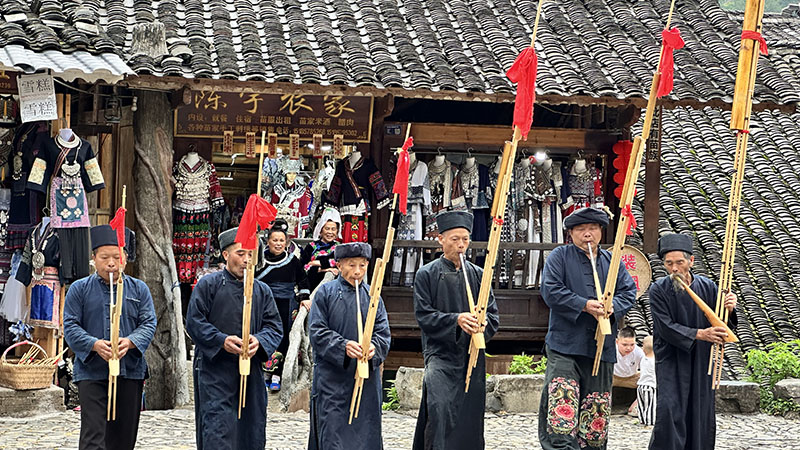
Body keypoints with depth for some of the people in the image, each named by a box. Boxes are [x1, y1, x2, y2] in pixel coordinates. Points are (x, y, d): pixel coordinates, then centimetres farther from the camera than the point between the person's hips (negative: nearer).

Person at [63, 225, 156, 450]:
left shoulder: (139, 289, 9)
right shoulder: (79, 289, 4)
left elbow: (149, 323, 2)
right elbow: (71, 326, -2)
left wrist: (130, 342, -19)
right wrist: (95, 344, -21)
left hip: (130, 373, 3)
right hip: (92, 374, -2)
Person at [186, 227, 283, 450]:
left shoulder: (262, 291, 13)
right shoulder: (208, 285, 0)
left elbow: (275, 327, 9)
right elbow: (194, 322, -5)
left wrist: (259, 341, -14)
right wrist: (221, 341, -19)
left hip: (251, 373, 5)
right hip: (215, 372, -5)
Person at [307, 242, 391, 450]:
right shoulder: (326, 292, -1)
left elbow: (383, 332, 5)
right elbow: (317, 332, -6)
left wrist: (373, 346, -17)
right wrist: (343, 346, -22)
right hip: (332, 380, -3)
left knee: (365, 432, 6)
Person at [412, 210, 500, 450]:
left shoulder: (478, 274, 11)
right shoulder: (427, 274, 1)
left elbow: (493, 314, 10)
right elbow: (423, 315, -5)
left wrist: (483, 324, -14)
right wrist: (456, 320, -20)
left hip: (472, 356, 4)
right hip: (440, 353, -4)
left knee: (470, 414, 5)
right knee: (440, 407, -20)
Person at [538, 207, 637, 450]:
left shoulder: (612, 262, 15)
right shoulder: (559, 256, 3)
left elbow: (629, 291, 10)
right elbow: (550, 290, -9)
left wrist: (613, 307, -12)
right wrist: (584, 305, -17)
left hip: (601, 347, 4)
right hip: (564, 345, -4)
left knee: (597, 408, 7)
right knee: (561, 409, -15)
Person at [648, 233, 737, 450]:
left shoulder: (707, 287, 0)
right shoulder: (658, 290, -9)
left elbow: (720, 325, 5)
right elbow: (666, 328, -15)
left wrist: (728, 310, -18)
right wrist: (700, 334, -24)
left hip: (702, 361, 4)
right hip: (671, 362, -3)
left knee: (702, 414, 8)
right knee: (669, 413, -13)